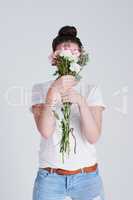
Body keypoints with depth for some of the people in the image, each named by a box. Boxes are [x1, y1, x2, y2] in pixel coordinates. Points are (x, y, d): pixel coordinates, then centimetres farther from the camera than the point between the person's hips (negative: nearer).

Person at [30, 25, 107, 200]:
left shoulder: (92, 90, -1)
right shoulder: (40, 89, -2)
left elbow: (93, 137, -12)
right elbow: (45, 131, -17)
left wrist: (81, 101, -24)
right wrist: (54, 92, -24)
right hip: (50, 177, 0)